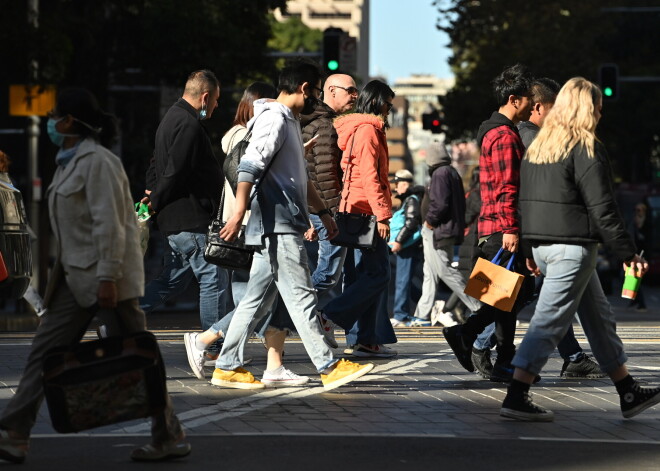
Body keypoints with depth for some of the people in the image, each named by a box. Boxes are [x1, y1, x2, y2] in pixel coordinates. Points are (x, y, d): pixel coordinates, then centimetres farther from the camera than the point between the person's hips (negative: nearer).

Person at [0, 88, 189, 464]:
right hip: (78, 276, 10)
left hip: (107, 275, -10)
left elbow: (109, 224, -20)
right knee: (46, 349, 4)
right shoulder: (71, 161, 15)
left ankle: (171, 437, 7)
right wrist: (63, 272, 21)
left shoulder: (97, 161, -14)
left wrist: (107, 277, -24)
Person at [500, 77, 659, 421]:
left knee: (599, 318, 16)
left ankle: (629, 393, 22)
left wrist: (530, 251, 21)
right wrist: (629, 253, -10)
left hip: (542, 244, 9)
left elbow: (527, 199, 16)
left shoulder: (537, 146, 13)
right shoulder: (585, 147, -11)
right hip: (572, 245, -9)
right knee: (550, 321, -6)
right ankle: (516, 398, -8)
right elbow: (602, 207, -15)